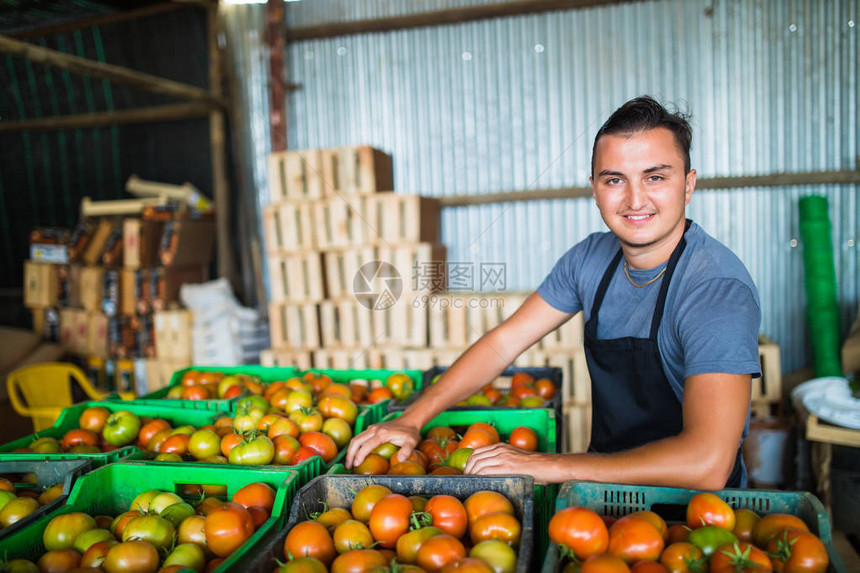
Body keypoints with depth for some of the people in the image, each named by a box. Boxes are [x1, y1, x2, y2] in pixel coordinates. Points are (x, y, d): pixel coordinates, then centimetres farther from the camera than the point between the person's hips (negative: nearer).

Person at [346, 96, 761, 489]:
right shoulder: (592, 257, -4)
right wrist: (411, 420, -5)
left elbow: (707, 464, -32)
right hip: (609, 482, 5)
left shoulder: (719, 290, -24)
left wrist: (552, 466, -27)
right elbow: (505, 340, 2)